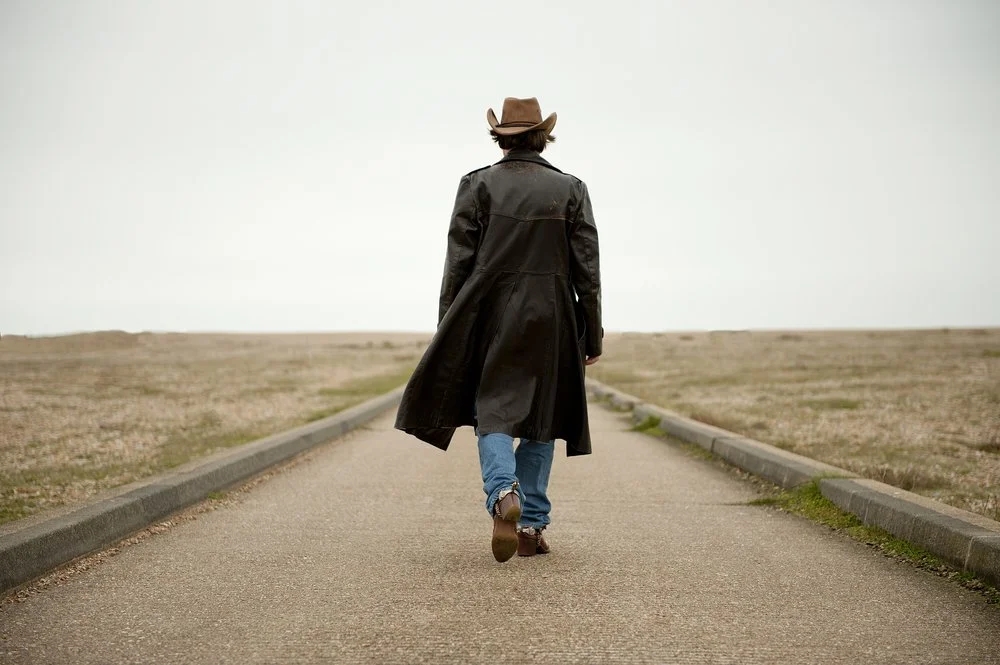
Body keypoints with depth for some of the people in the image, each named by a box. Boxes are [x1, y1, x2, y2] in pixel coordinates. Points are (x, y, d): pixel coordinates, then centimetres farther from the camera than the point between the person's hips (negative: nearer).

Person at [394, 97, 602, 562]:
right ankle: (532, 525, 10)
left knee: (494, 411, 5)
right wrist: (592, 334, 7)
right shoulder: (570, 190, 3)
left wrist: (448, 330, 3)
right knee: (541, 417, 11)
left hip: (491, 318, -1)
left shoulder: (478, 185, 0)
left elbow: (458, 262, -3)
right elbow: (587, 268, 1)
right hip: (550, 321, 1)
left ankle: (503, 492, -23)